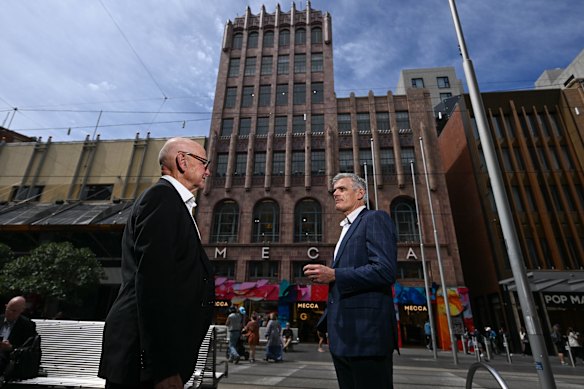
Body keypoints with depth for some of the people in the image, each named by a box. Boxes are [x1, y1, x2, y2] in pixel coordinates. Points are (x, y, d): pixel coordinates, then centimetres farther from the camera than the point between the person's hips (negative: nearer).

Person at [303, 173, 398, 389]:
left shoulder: (375, 219, -6)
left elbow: (385, 271, -20)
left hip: (365, 331, -9)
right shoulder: (348, 229, 22)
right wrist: (324, 276, 7)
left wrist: (333, 275, -18)